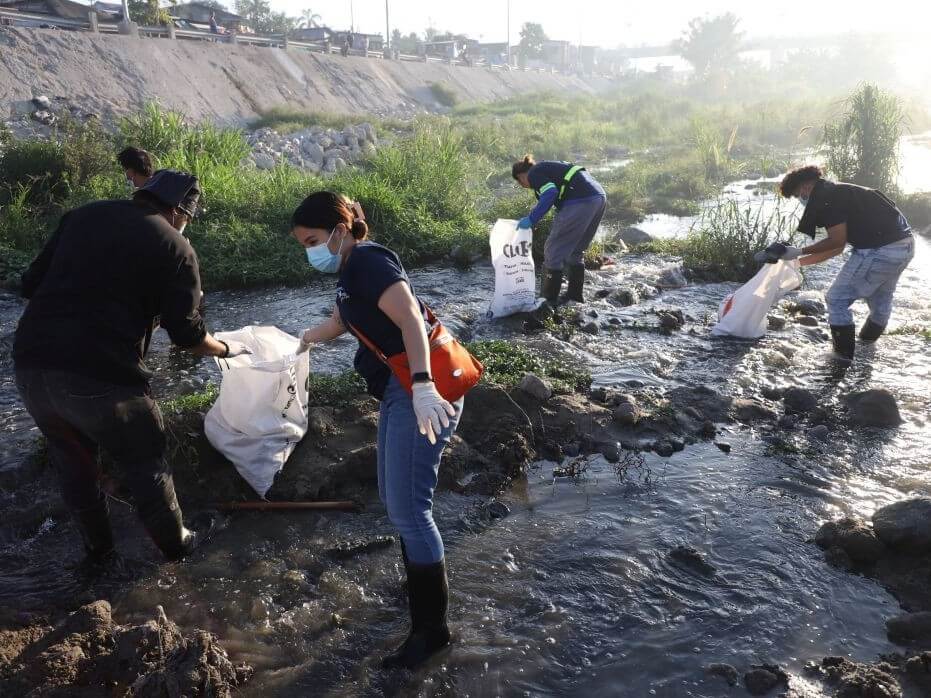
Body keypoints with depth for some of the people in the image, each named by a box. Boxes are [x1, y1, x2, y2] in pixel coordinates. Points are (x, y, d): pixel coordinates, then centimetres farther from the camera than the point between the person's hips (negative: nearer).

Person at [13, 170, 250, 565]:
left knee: (72, 462, 25)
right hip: (100, 376, -5)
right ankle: (175, 543, 34)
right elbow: (186, 334, -1)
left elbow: (31, 283, 13)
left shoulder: (82, 216, 14)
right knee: (144, 465, 17)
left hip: (31, 363, 5)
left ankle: (97, 547, 42)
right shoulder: (174, 248, 0)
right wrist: (226, 349, 18)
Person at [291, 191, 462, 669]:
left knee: (408, 510, -7)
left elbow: (411, 320, -25)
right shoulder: (352, 270, 20)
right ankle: (425, 584, 35)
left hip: (419, 393, -10)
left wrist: (423, 386, -38)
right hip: (399, 392, 10)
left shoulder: (369, 261, -10)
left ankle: (432, 629, 6)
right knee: (395, 502, 17)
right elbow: (340, 323, 40)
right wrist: (303, 340, 59)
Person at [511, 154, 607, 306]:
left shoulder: (534, 174, 3)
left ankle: (548, 299, 3)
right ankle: (575, 294, 27)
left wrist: (531, 219, -11)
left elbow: (550, 193, -16)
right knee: (576, 250, 22)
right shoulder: (548, 167, 30)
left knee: (553, 250, 0)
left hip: (580, 201, -9)